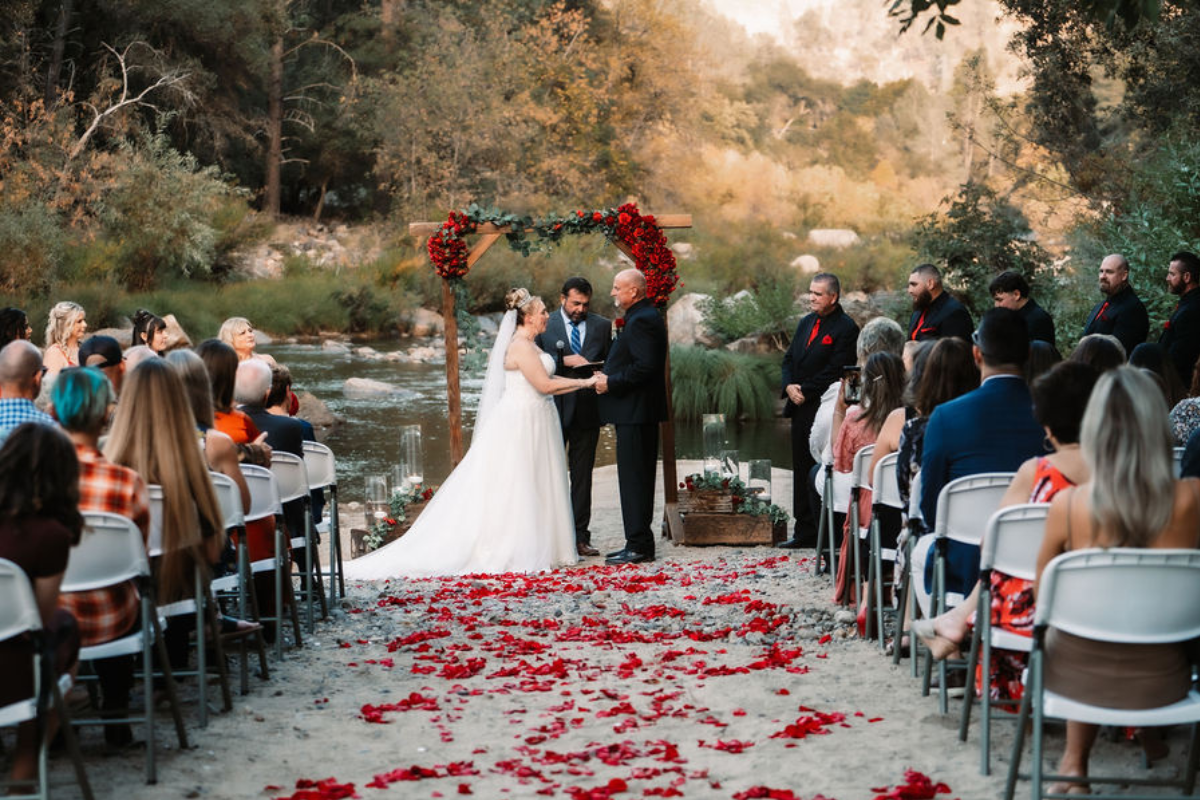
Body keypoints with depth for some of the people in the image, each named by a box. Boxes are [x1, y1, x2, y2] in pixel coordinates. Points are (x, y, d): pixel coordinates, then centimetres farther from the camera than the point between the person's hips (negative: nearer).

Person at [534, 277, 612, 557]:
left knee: (582, 476, 6)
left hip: (587, 410, 2)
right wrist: (564, 361, -18)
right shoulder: (545, 325, 1)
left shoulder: (602, 326, 7)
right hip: (554, 409, -2)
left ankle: (580, 537, 9)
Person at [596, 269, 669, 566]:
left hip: (635, 411, -11)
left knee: (633, 479, -7)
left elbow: (645, 366, -25)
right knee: (638, 478, 13)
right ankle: (639, 543, 19)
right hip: (639, 411, 11)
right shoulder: (645, 316, 17)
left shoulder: (641, 320, -17)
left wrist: (610, 383, -17)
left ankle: (639, 546, -5)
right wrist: (609, 376, 8)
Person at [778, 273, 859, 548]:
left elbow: (835, 371, -15)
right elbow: (789, 358, 17)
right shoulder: (806, 323, 16)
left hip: (824, 410, -8)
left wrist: (805, 390, -13)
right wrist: (789, 386, -1)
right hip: (800, 407, 8)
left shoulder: (845, 328, -9)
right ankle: (805, 531, 17)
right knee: (802, 471, 10)